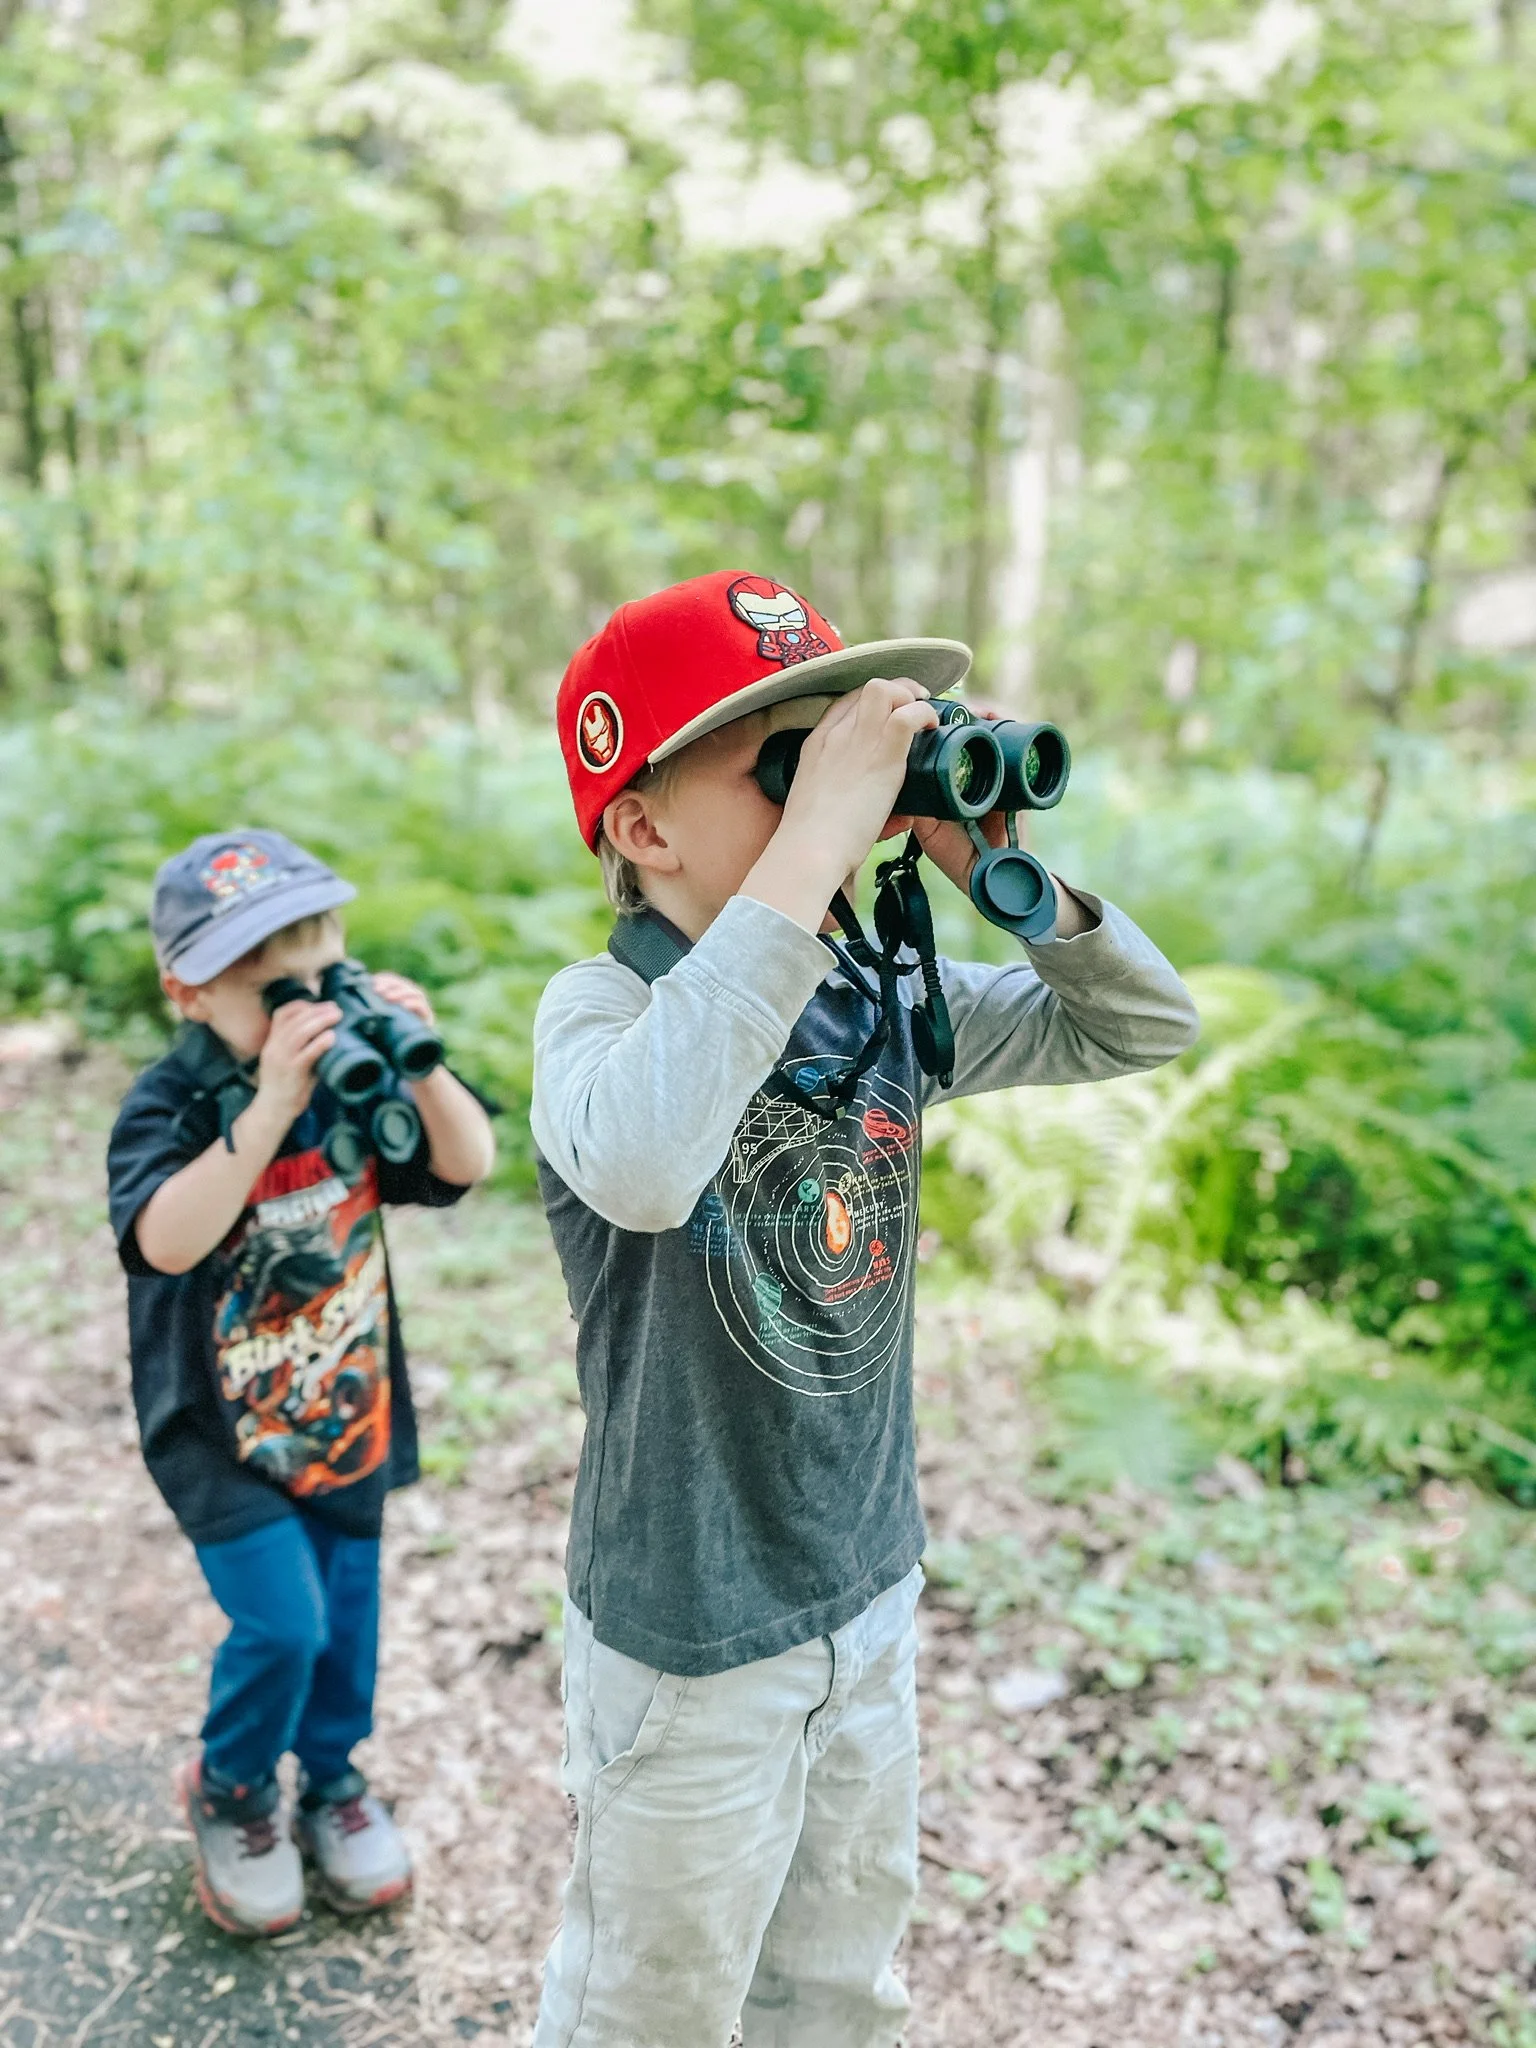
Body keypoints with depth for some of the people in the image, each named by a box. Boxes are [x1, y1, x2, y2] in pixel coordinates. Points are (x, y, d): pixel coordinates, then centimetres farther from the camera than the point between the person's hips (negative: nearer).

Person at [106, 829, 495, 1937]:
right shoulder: (171, 1104, -23)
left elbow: (467, 1164, -12)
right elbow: (167, 1241, -39)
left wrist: (421, 1065, -30)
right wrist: (270, 1106, -47)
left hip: (347, 1403, 5)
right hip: (222, 1426, -4)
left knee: (349, 1610, 16)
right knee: (282, 1620, -8)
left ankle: (333, 1776, 43)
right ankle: (229, 1793, 23)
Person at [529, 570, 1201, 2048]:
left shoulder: (882, 998, -4)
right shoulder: (600, 1007, -22)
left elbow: (1143, 1028, 3)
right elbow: (639, 1166, -46)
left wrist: (993, 859, -14)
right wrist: (816, 842, -43)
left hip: (871, 1587, 6)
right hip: (691, 1631, -5)